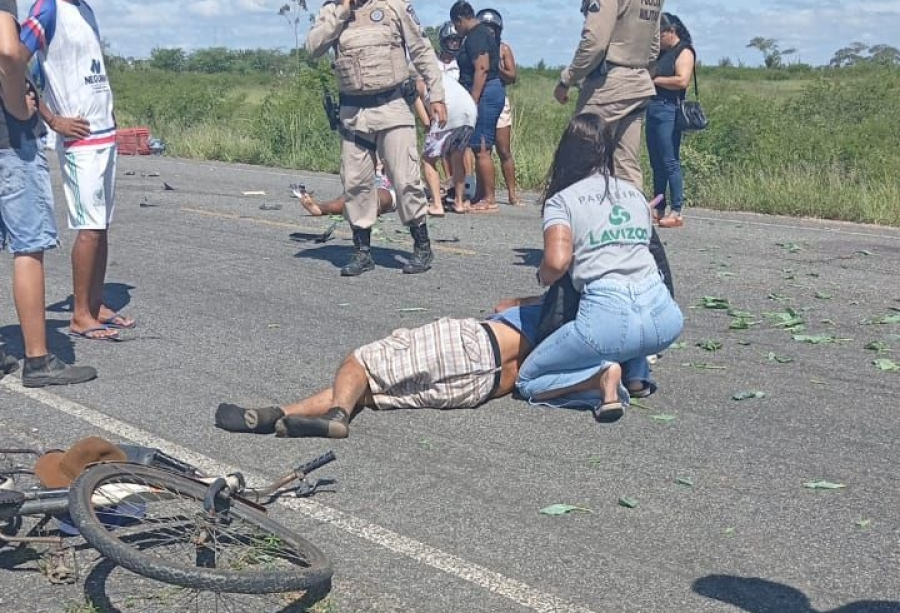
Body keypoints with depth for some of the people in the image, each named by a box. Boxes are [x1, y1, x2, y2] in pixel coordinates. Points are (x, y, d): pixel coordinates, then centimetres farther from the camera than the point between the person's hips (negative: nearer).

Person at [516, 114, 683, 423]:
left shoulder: (562, 200, 6)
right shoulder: (636, 193, 21)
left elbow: (557, 262, -10)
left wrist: (543, 277, 13)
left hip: (607, 318, -5)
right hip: (665, 317, 5)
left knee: (528, 381, 14)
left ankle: (602, 375, -11)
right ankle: (636, 374, 21)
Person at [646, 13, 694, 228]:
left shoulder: (684, 51, -4)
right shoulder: (662, 53, 21)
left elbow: (682, 81, -17)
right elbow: (651, 74, 24)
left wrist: (655, 79, -10)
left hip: (668, 110, -9)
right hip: (652, 108, 9)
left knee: (670, 162, -10)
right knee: (656, 163, 9)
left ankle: (676, 212, -9)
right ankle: (659, 209, 13)